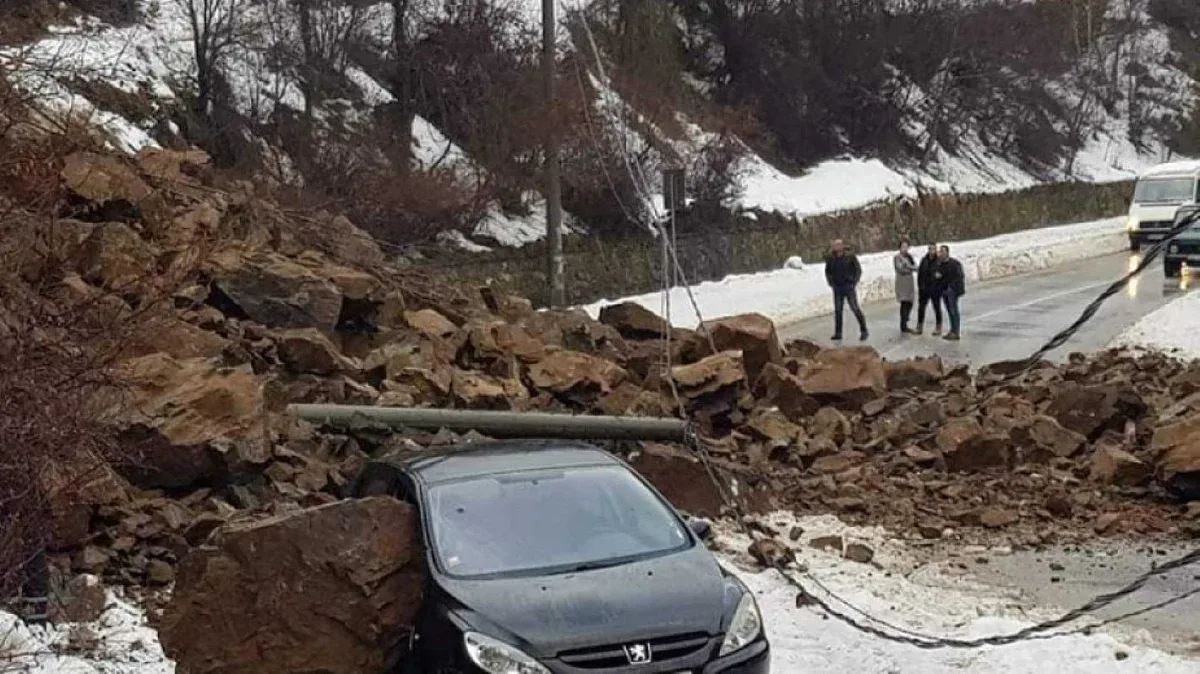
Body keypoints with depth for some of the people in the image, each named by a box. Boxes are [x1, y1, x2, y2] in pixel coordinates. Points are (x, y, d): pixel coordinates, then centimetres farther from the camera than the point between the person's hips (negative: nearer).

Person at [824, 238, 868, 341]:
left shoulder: (850, 257, -10)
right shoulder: (831, 258, -1)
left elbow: (858, 270, -1)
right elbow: (827, 271, 16)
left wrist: (854, 282, -8)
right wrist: (830, 282, 5)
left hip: (849, 287, -3)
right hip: (837, 288, 3)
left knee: (855, 308, -5)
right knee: (838, 310, 3)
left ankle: (864, 331, 3)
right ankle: (838, 333, 9)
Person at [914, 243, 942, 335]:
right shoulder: (924, 260, 4)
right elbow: (920, 273, 9)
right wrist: (920, 286, 4)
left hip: (935, 289, -4)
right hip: (924, 289, 4)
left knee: (937, 308, 5)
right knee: (921, 307, 8)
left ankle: (938, 328, 14)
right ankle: (919, 327, 18)